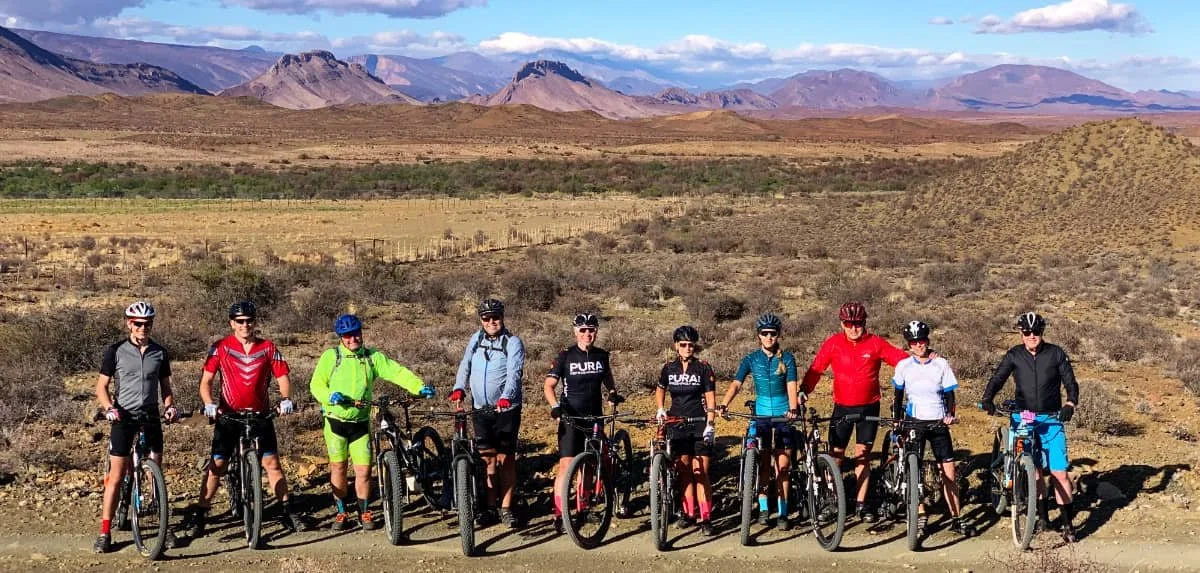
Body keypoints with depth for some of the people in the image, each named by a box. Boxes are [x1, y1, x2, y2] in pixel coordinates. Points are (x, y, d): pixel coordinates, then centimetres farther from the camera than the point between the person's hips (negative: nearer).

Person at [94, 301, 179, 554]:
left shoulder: (159, 353, 5)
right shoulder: (116, 351, -3)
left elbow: (165, 387, 12)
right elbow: (101, 386, -1)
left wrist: (170, 405, -8)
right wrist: (109, 408, -19)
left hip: (150, 416, 3)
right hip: (124, 417, -2)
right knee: (116, 476, -4)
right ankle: (105, 532, 0)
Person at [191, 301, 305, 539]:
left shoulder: (268, 348, 1)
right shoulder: (220, 347, -3)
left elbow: (282, 376, 0)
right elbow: (206, 380, -6)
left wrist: (285, 399, -19)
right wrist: (209, 404, -23)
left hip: (260, 414, 1)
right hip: (228, 415, -1)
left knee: (272, 463, 3)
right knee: (216, 465, -2)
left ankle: (288, 512, 11)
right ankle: (200, 516, 8)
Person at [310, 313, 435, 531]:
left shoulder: (373, 357, 2)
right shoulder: (331, 356, -3)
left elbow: (397, 372, -6)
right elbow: (316, 384, -4)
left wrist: (419, 387, -19)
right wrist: (330, 396, -24)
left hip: (361, 423, 1)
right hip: (336, 421, -1)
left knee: (364, 469, -2)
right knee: (338, 467, 7)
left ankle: (364, 513, 15)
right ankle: (341, 513, 20)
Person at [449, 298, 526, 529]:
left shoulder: (513, 342, -8)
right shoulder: (476, 339, 7)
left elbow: (514, 372, -21)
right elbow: (465, 365, 3)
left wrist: (506, 398, -37)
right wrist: (459, 389, -16)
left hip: (506, 409, -4)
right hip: (481, 408, 4)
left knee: (505, 459, 0)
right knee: (488, 459, 9)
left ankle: (506, 509, 7)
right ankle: (491, 507, 17)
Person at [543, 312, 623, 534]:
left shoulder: (601, 355, 6)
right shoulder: (565, 356, -6)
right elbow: (549, 385, -7)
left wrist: (612, 392, 4)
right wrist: (555, 406, -24)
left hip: (595, 416, 4)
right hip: (571, 417, -4)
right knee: (566, 465, -11)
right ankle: (559, 513, -9)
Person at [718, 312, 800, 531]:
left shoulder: (787, 358, -1)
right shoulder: (751, 359, 1)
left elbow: (791, 385, -11)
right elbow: (736, 383, -8)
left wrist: (793, 408, -29)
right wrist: (724, 404, -24)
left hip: (784, 415, -1)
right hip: (761, 415, 1)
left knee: (783, 466, -1)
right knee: (763, 465, 4)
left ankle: (783, 513, 4)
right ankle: (763, 508, 16)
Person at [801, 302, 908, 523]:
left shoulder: (876, 343, -5)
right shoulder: (833, 344, -4)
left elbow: (902, 359, -6)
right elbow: (816, 368, -4)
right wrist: (804, 390, -16)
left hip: (869, 407, 0)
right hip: (842, 407, 0)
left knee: (863, 455, 5)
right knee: (836, 455, 0)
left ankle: (861, 504, 14)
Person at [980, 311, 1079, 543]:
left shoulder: (1056, 354, 0)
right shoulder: (1014, 356, 2)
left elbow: (1070, 382, -2)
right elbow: (997, 379, -7)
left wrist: (1070, 404, -21)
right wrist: (987, 399, -26)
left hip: (1051, 419, -1)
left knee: (1059, 471, -7)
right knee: (1034, 469, 7)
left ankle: (1068, 524, 1)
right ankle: (1043, 516, 23)